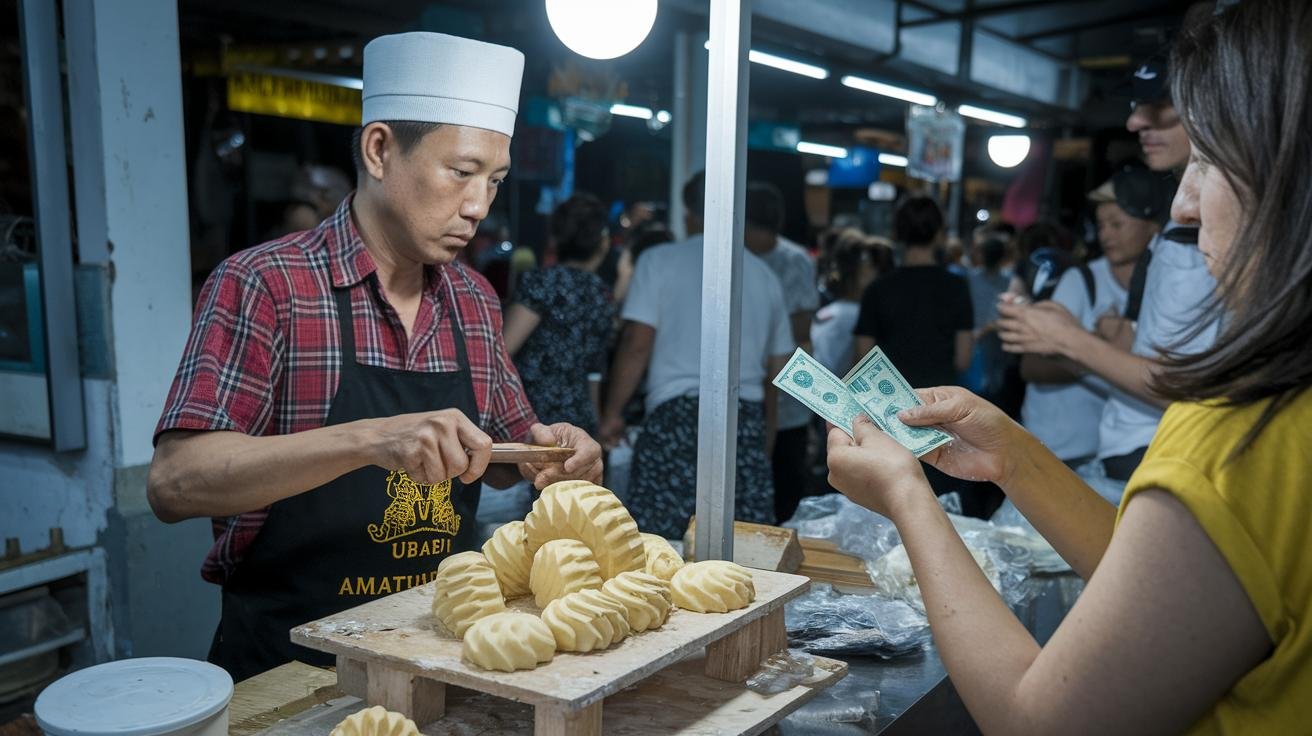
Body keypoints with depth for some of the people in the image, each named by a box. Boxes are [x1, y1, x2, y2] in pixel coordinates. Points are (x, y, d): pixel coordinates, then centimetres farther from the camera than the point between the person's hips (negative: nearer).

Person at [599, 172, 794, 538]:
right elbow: (777, 367, 19)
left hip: (677, 415, -4)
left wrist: (612, 412, 5)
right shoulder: (764, 275, 18)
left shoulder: (659, 261, 5)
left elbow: (637, 345, -4)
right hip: (747, 421, 4)